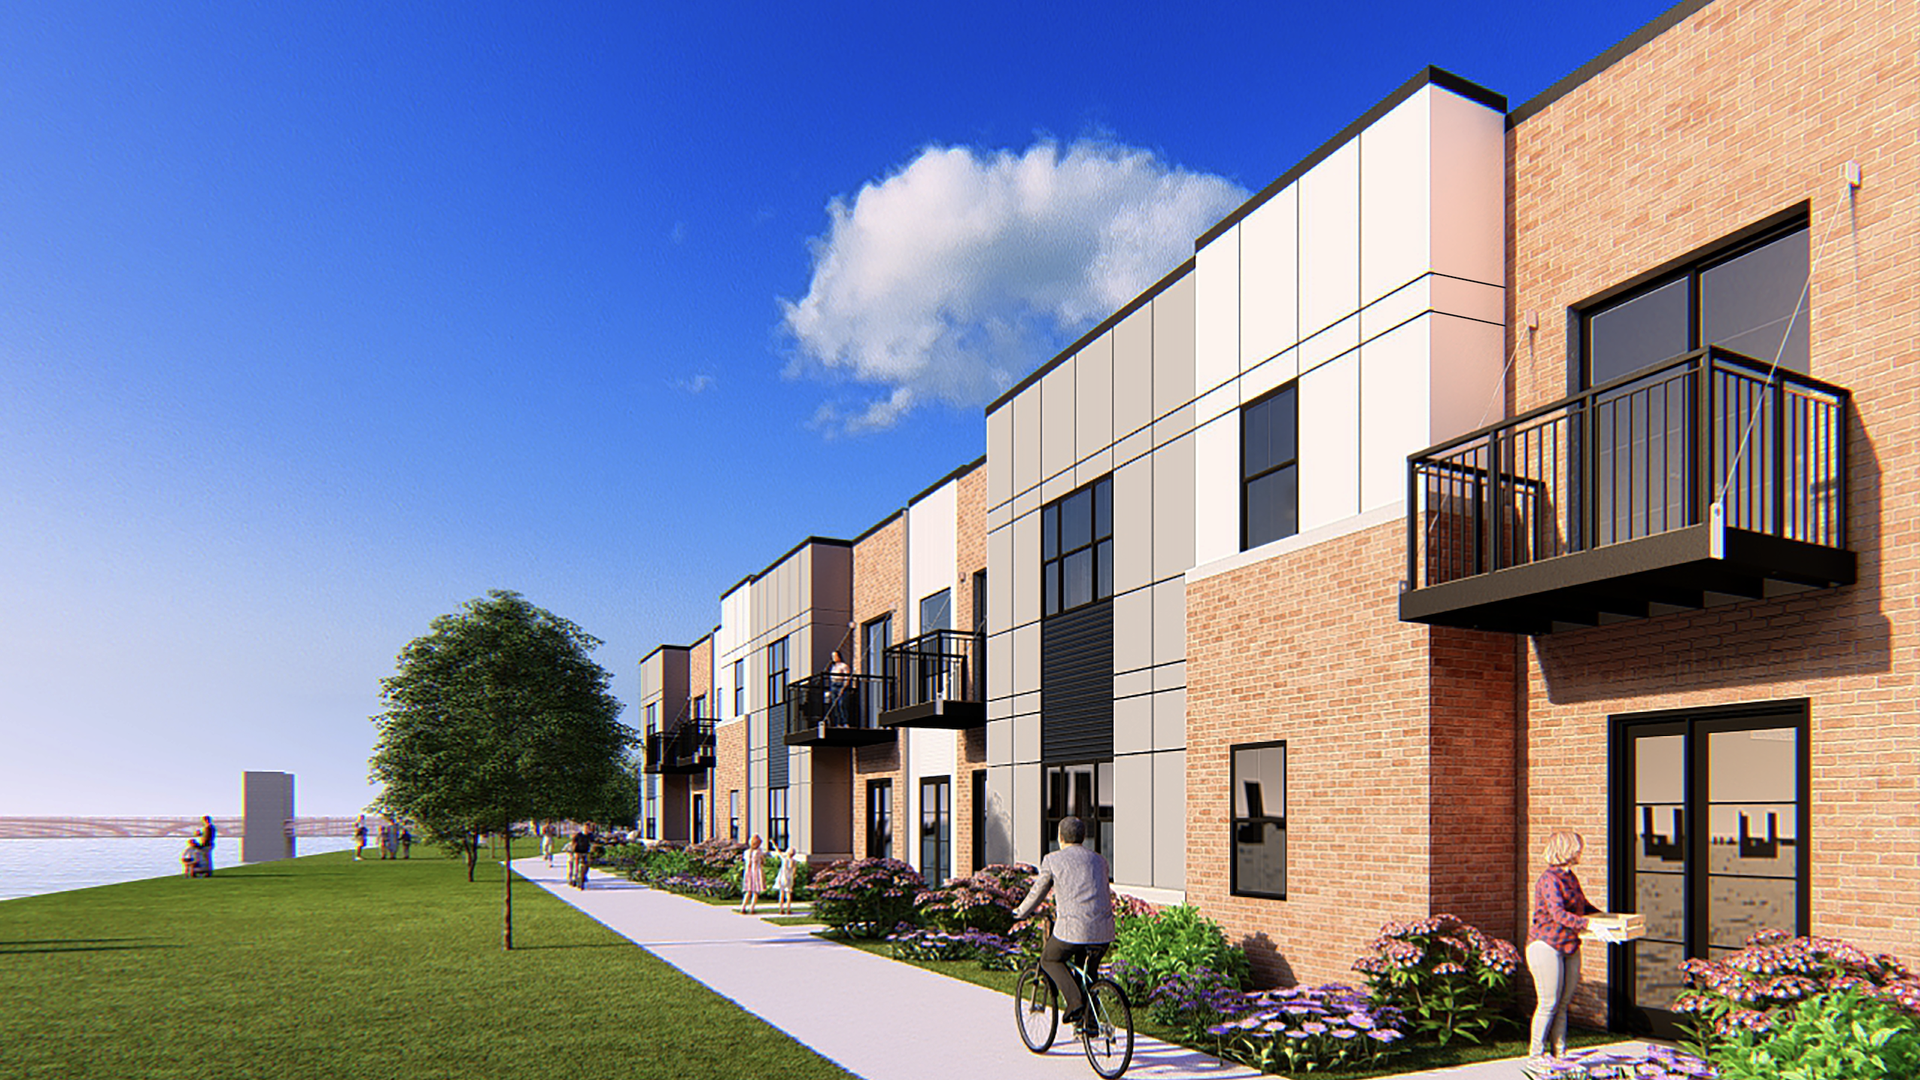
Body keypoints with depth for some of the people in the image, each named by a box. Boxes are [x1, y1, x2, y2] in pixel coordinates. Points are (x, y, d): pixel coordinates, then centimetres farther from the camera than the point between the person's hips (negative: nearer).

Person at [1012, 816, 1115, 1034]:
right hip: (1104, 930, 5)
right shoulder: (1099, 860, 18)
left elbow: (1037, 894, 13)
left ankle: (1074, 1002, 1)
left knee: (1050, 960, 20)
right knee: (1088, 970, 27)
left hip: (1073, 928, -5)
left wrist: (1020, 913, 32)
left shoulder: (1052, 860, 5)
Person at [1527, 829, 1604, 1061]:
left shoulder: (1570, 877, 13)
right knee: (1548, 1004, -5)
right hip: (1546, 945, -8)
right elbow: (1558, 914, -26)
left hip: (1569, 947, 8)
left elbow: (1583, 906, 28)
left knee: (1563, 1004, 9)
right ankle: (1536, 1054, 5)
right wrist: (1589, 925, -33)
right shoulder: (1549, 879, -15)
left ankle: (1560, 1053, 16)